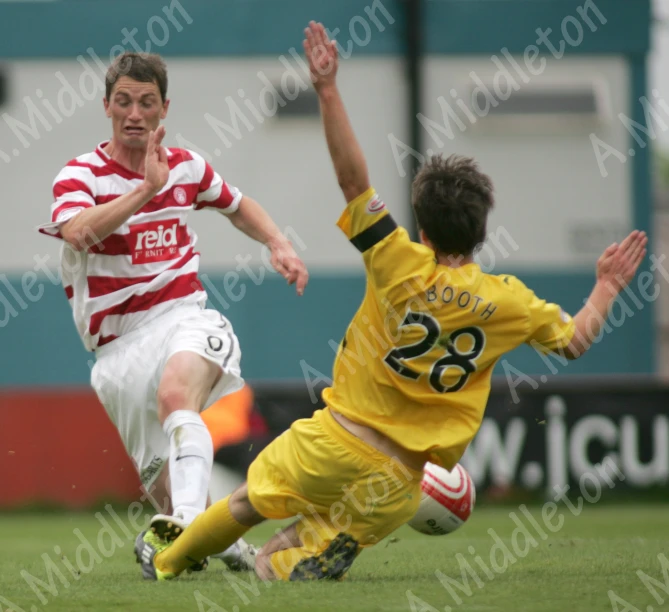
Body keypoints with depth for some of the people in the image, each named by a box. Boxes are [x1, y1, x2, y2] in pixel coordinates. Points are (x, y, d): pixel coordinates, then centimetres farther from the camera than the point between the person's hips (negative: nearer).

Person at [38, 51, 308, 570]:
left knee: (175, 395, -35)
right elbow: (78, 232, -28)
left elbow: (238, 206, 31)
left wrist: (279, 245, 14)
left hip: (184, 317, 0)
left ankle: (191, 518, -55)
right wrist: (146, 188, -33)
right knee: (160, 480, 2)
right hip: (119, 344, 0)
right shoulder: (82, 174, -4)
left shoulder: (188, 166, 9)